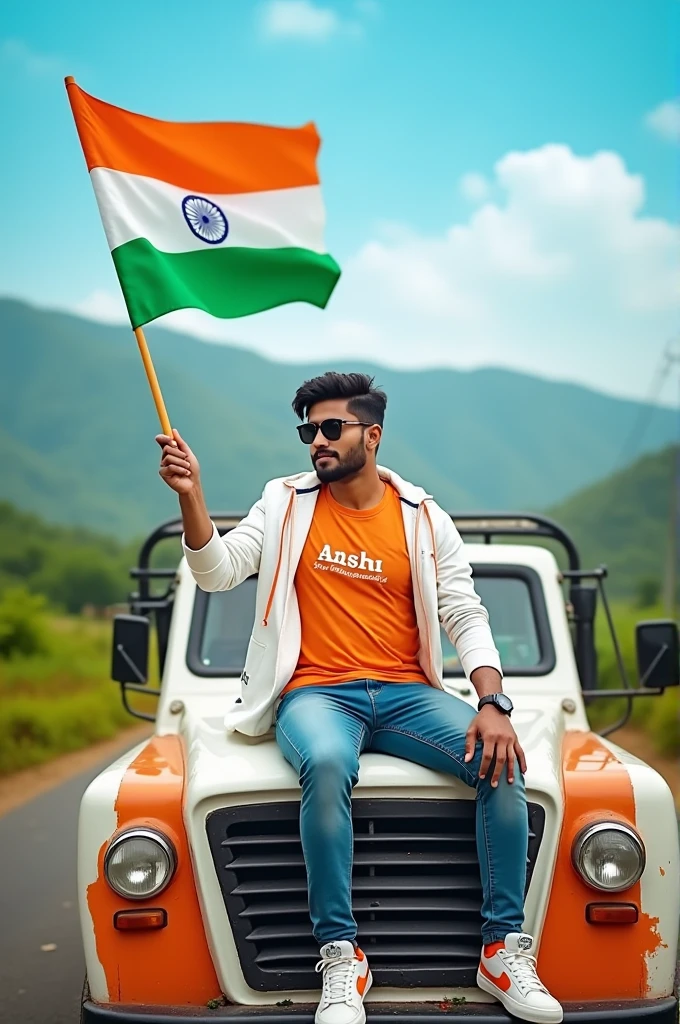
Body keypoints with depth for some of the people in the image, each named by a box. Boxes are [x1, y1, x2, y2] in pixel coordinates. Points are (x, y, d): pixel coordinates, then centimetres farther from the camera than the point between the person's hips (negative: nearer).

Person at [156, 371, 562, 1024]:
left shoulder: (425, 519, 9)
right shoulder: (284, 505, 9)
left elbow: (466, 617, 4)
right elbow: (217, 573, -2)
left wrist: (493, 703, -11)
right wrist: (191, 497, -18)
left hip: (407, 694, 2)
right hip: (316, 693, -2)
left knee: (502, 761, -23)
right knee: (327, 765, -37)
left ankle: (505, 950, -12)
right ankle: (340, 957, -25)